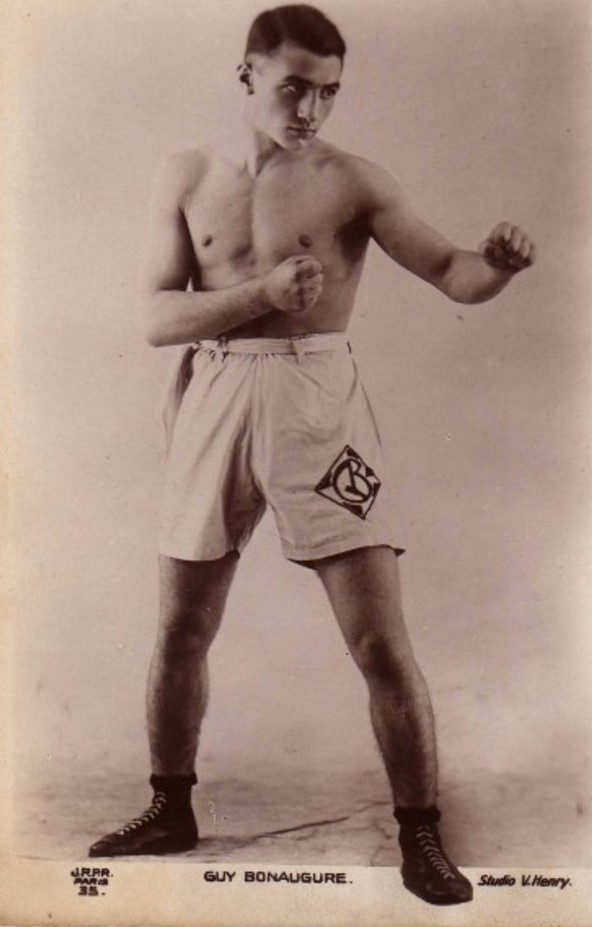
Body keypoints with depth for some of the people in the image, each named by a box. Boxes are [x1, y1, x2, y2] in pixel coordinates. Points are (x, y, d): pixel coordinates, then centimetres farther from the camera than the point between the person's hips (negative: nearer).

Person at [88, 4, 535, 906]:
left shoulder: (353, 181, 1)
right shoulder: (188, 176, 9)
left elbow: (451, 274, -5)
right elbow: (158, 315, 1)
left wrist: (498, 262, -28)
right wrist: (262, 292, -15)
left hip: (316, 398, -3)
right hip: (212, 399, 3)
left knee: (382, 643, -4)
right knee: (180, 631, 13)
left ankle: (421, 835, 14)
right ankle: (171, 809, 35)